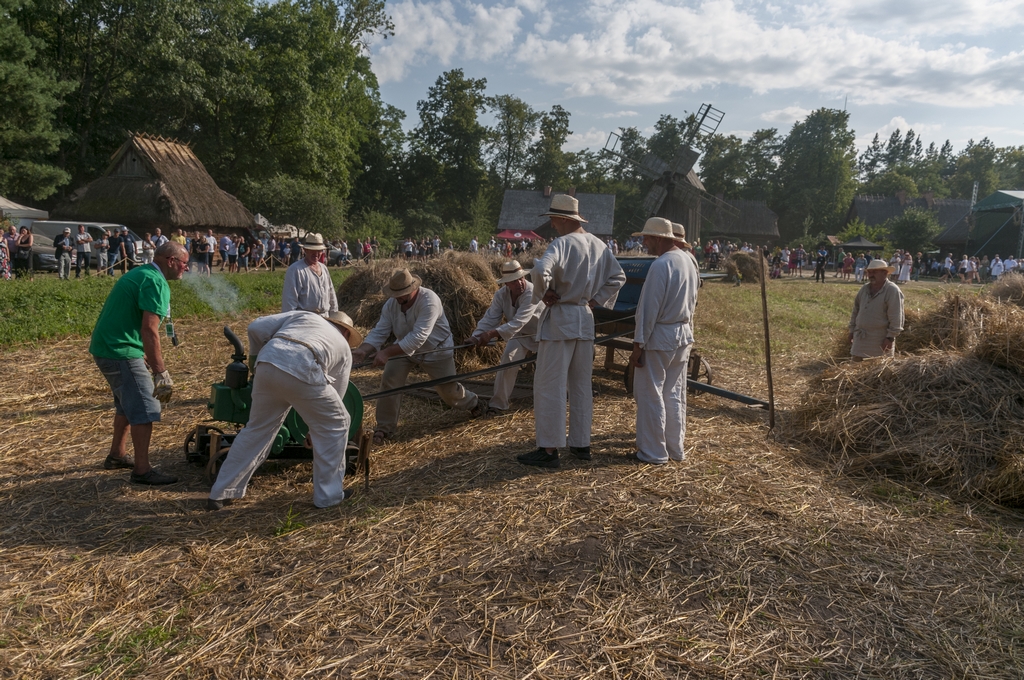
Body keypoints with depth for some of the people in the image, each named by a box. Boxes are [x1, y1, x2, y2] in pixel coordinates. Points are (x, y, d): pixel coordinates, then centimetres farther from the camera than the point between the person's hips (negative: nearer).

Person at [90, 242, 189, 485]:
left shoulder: (139, 273, 15)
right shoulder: (156, 283, -17)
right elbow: (149, 330, -25)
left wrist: (143, 357, 28)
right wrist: (161, 372, -25)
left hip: (106, 346, 10)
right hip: (121, 352, -10)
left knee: (128, 404, 23)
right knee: (145, 409, -7)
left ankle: (116, 456, 34)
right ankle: (142, 470, -2)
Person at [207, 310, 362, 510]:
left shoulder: (304, 316, 34)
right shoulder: (344, 347, 31)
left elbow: (256, 328, 20)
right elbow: (334, 398, 35)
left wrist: (256, 359, 35)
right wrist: (316, 431, 48)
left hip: (267, 364, 4)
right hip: (302, 372, -3)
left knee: (257, 430, 24)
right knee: (337, 425, 19)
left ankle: (220, 494, 32)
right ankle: (329, 494, 24)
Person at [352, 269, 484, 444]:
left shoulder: (429, 301, -37)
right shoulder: (391, 303, -18)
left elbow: (418, 337, -43)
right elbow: (379, 332, -18)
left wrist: (387, 353, -48)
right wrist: (363, 350, -37)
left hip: (436, 350, -4)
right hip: (404, 348, 4)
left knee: (448, 390, 10)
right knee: (389, 382, -14)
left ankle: (473, 403, 46)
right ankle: (385, 428, 1)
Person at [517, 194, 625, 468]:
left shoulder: (562, 243, -15)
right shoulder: (598, 244, 9)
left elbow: (541, 270, -32)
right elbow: (618, 277, 15)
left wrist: (543, 294, -15)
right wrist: (595, 300, 12)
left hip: (559, 319, -8)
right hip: (585, 320, 8)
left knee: (549, 386, -2)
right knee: (581, 385, 14)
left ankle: (549, 450, 2)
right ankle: (581, 444, 21)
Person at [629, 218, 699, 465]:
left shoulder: (661, 265, -19)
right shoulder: (689, 261, 8)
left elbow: (649, 309, -19)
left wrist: (638, 345, -15)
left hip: (659, 337, -9)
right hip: (684, 335, 9)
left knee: (651, 395, 3)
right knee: (675, 395, 16)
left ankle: (654, 452, 10)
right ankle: (675, 448, 25)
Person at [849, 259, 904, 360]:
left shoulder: (892, 291, -12)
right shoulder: (864, 288, 10)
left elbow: (895, 318, -16)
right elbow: (856, 310, 19)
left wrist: (890, 337, -19)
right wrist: (852, 330, 17)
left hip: (881, 341, -7)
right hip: (861, 338, 7)